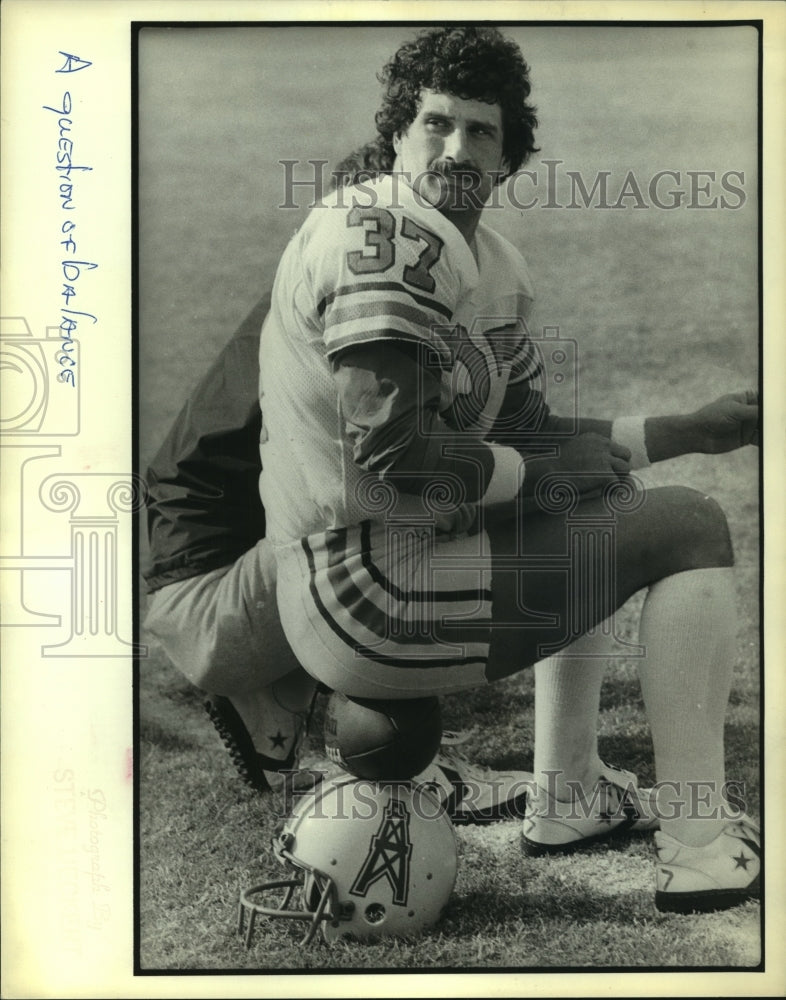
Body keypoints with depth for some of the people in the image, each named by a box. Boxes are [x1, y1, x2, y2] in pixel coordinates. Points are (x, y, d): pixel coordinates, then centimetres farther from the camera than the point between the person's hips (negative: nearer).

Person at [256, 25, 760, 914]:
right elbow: (395, 458, -24)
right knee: (687, 525, -5)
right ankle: (697, 852, -3)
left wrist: (689, 430, 12)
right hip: (362, 598, -10)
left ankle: (561, 804, 29)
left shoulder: (499, 268, 13)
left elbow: (528, 438, 17)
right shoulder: (384, 233, -17)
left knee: (605, 487, 32)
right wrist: (535, 472, -9)